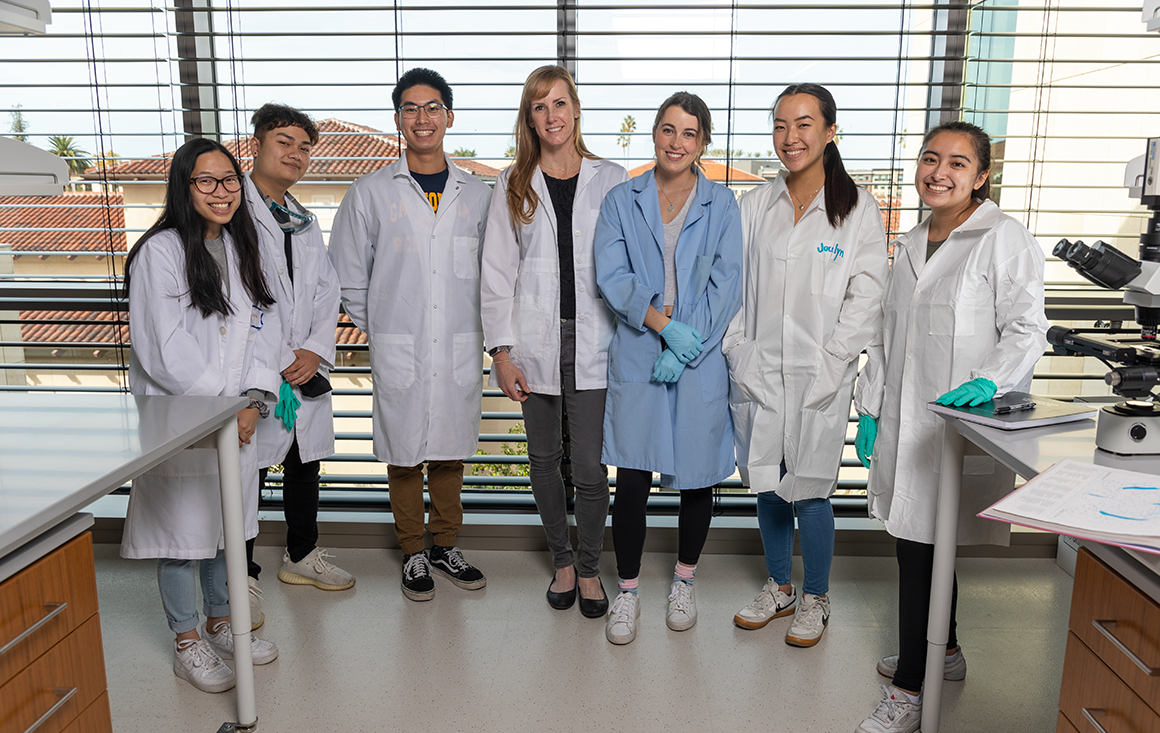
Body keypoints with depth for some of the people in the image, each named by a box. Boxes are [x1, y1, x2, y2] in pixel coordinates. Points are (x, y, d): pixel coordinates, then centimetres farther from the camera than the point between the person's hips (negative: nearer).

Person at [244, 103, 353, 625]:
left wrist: (316, 350, -4)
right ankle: (243, 577, 19)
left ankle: (301, 555, 36)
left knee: (305, 468, 17)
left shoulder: (304, 222, 17)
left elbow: (327, 291, 12)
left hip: (307, 369, 7)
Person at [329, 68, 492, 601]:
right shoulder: (370, 194, 0)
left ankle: (445, 545, 29)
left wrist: (478, 329, 9)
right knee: (404, 454, 7)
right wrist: (376, 328, 6)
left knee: (450, 450, 12)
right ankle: (413, 553, 24)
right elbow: (348, 277, 6)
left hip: (460, 349, 2)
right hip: (398, 351, -1)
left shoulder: (477, 194, 6)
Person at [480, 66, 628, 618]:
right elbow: (497, 273, 4)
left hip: (593, 343, -1)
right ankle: (561, 560, 32)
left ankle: (589, 568, 21)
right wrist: (502, 350, -3)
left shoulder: (611, 180, 4)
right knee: (544, 459, 12)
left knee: (590, 467, -1)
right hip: (535, 344, 2)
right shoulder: (513, 186, 7)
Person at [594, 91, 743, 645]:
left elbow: (726, 286, -2)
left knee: (697, 476, 9)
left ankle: (683, 582, 32)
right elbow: (612, 277, -4)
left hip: (702, 361, 1)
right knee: (631, 480, 0)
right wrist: (662, 321, -18)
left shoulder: (721, 205, 5)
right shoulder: (621, 201, 6)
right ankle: (627, 592, 19)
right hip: (636, 359, 0)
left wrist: (686, 346, -12)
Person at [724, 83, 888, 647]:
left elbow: (866, 299, -5)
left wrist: (829, 365, -11)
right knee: (766, 484, 13)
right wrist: (739, 353, -2)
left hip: (820, 377, -3)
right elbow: (733, 284, 7)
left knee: (809, 490, 3)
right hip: (757, 373, 4)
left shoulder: (857, 209, -3)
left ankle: (815, 599, 26)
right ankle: (779, 588, 34)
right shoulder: (755, 204, 7)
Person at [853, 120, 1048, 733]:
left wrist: (988, 382, -26)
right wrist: (870, 407, 15)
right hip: (904, 420, 7)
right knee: (922, 543, 17)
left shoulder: (1004, 239, -6)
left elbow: (1027, 328, -9)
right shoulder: (910, 244, 16)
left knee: (920, 549, -6)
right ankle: (943, 651, 37)